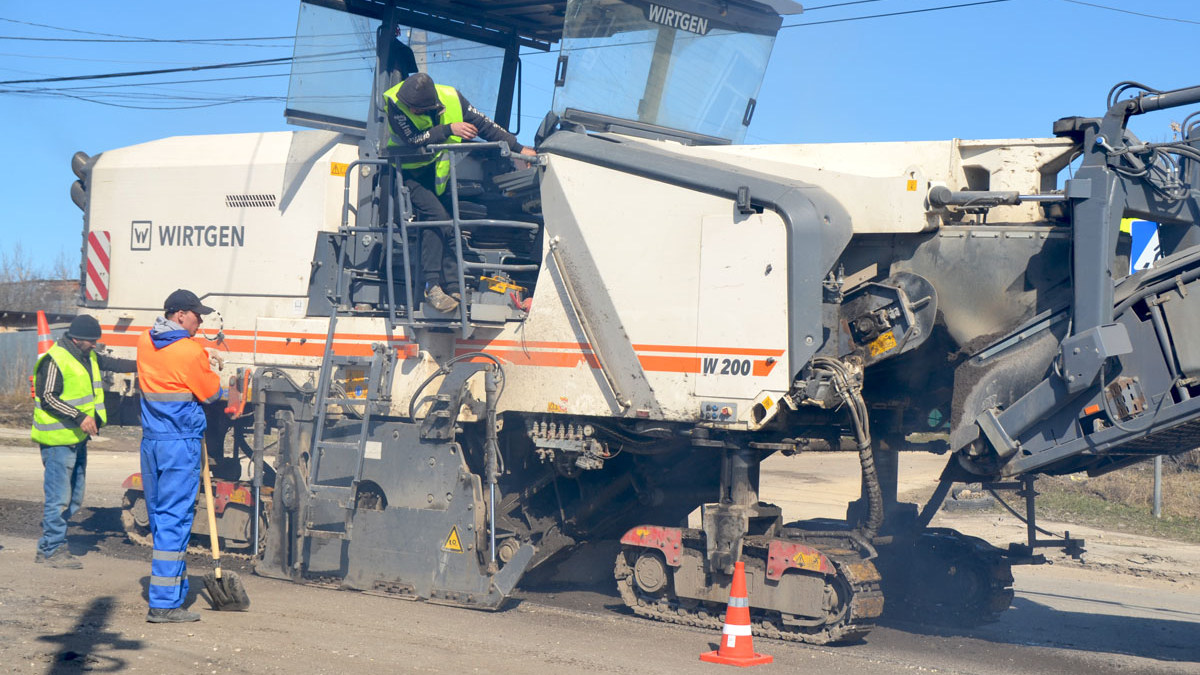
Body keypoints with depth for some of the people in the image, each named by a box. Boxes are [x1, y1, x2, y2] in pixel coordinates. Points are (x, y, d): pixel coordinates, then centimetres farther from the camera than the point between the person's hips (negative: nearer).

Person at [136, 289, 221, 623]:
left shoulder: (144, 342, 8)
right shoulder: (190, 352, -14)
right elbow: (211, 394, -3)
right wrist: (214, 381, 18)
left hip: (150, 441, 8)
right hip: (181, 442, -8)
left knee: (159, 516, 15)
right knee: (175, 518, -6)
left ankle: (174, 582, 27)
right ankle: (164, 603, -6)